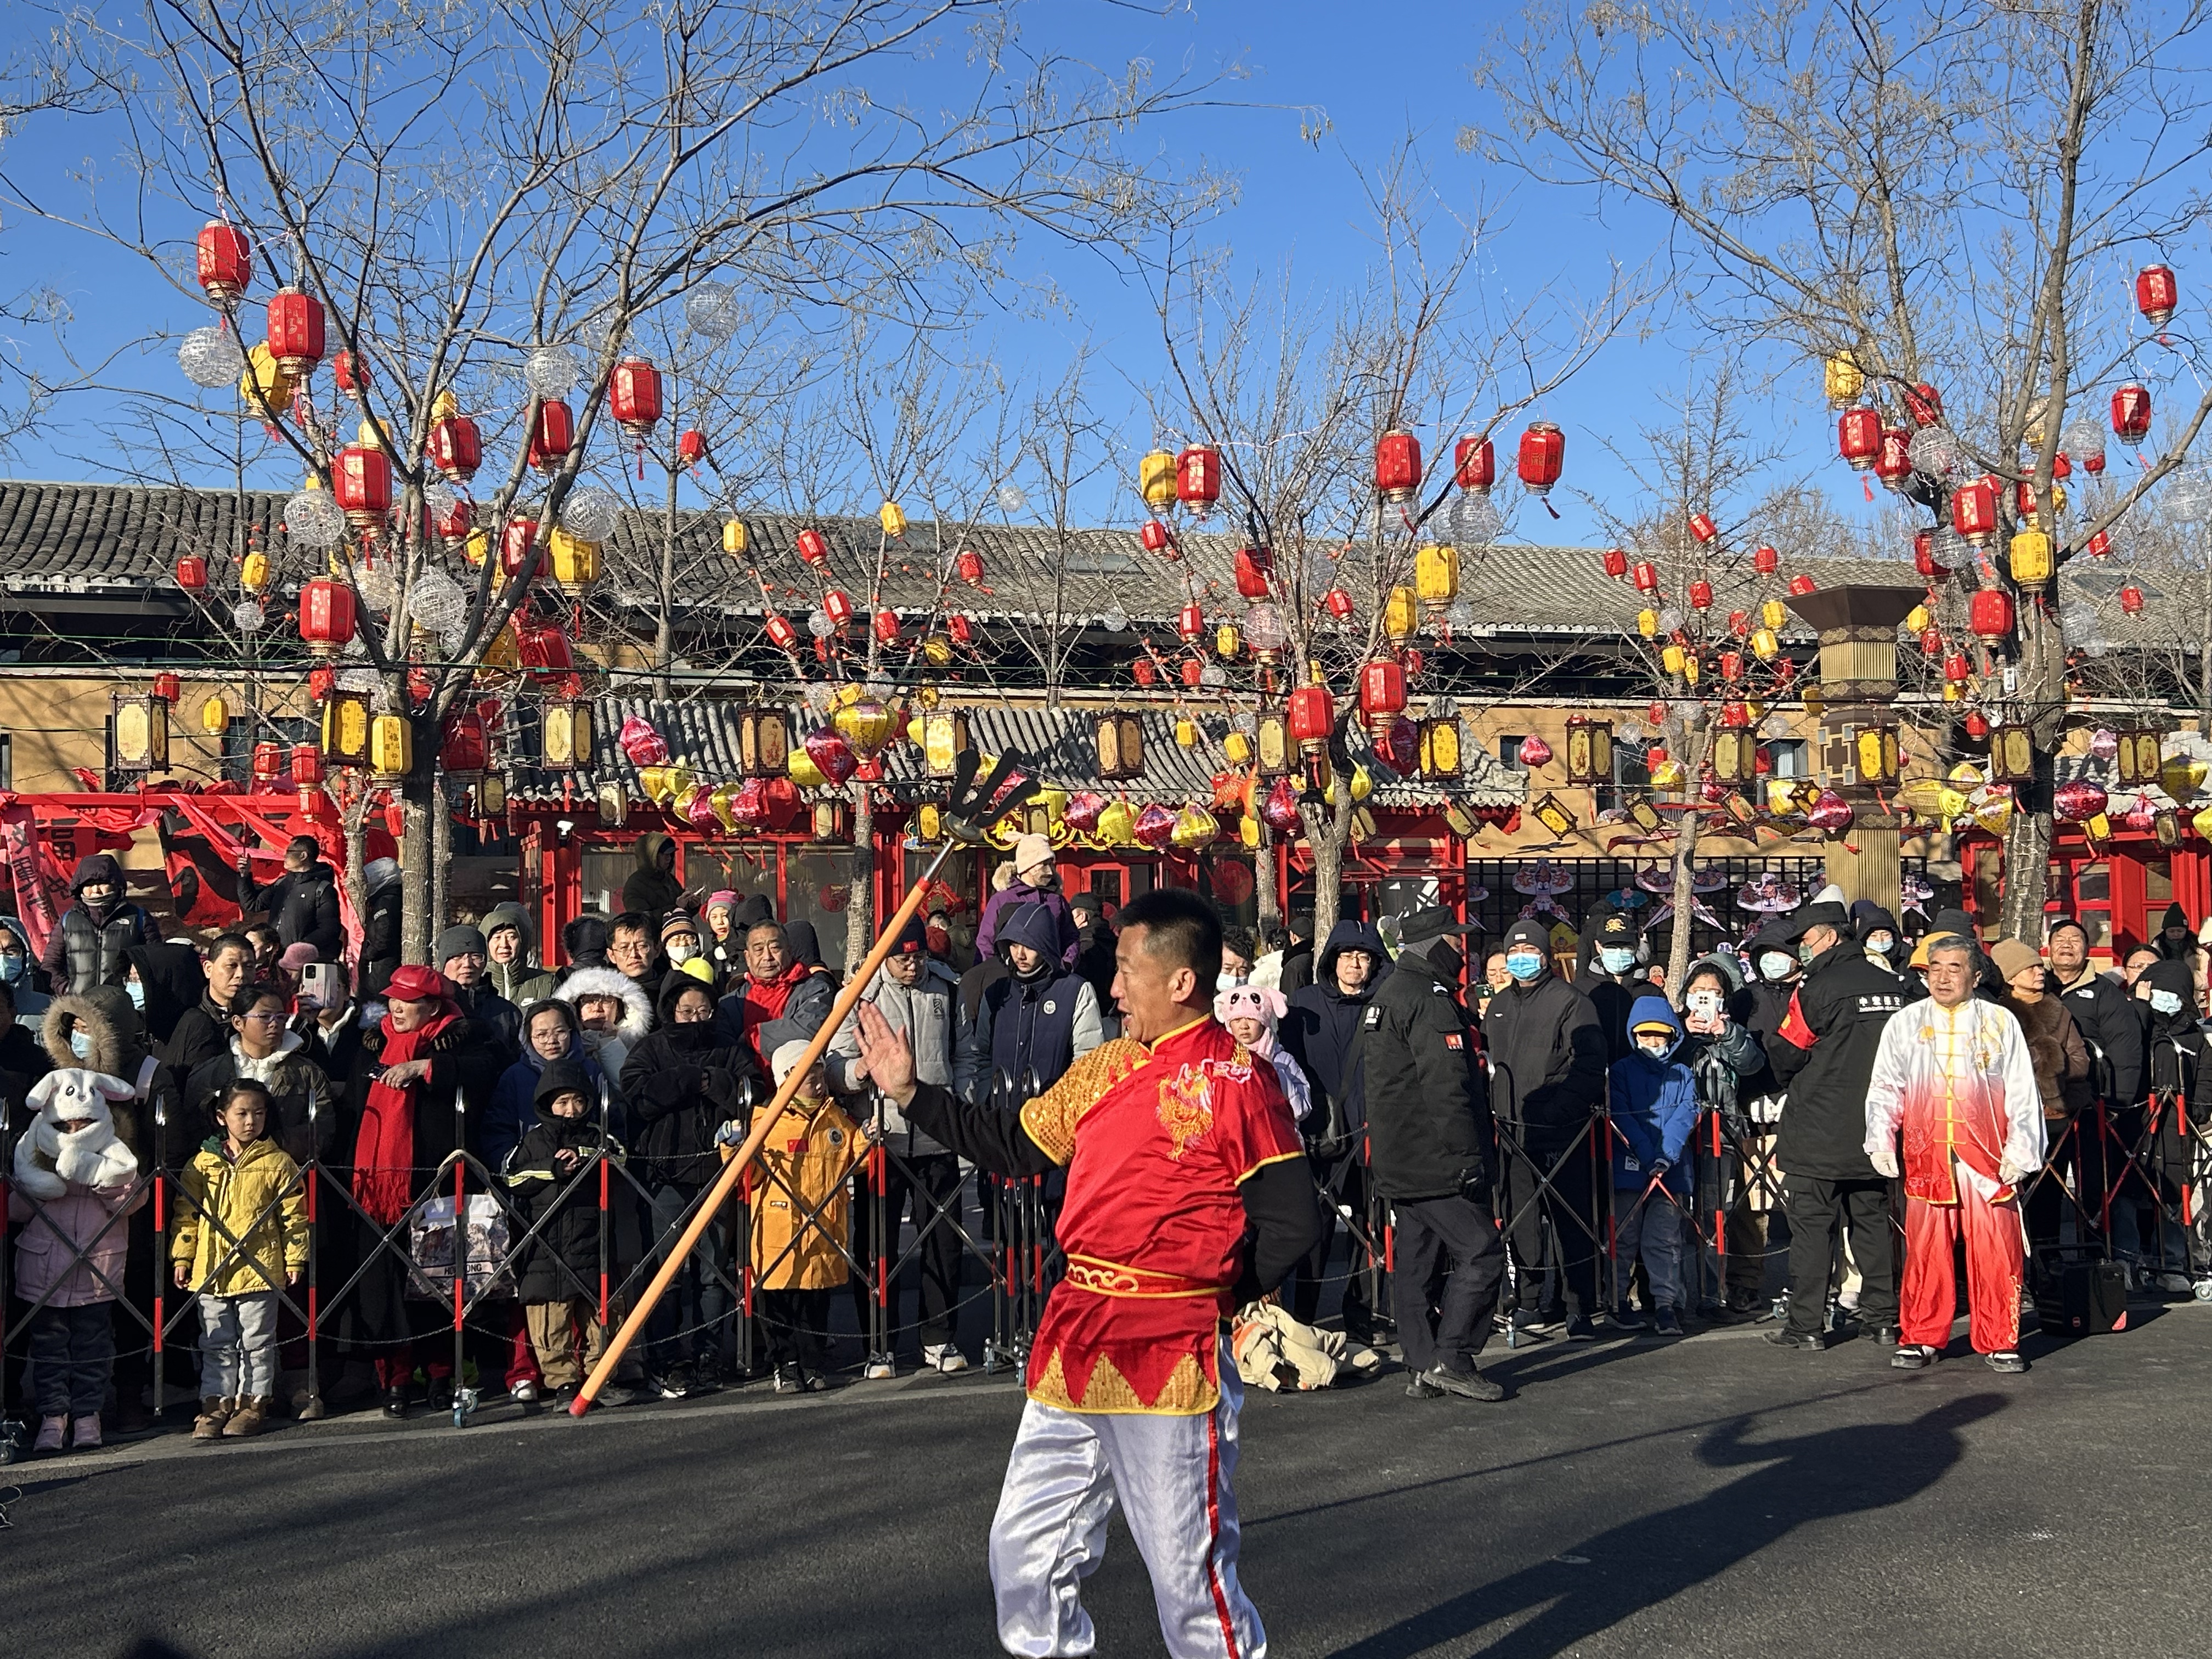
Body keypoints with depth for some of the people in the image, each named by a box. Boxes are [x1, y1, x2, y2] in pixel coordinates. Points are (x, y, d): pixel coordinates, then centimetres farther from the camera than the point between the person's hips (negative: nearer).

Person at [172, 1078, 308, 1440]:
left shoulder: (278, 1163, -1)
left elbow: (294, 1214, 1)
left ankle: (253, 1403, 13)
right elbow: (186, 1212, 10)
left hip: (260, 1269, -2)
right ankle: (216, 1403, 15)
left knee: (256, 1341, 5)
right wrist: (182, 1257, 7)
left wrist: (295, 1258, -2)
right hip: (211, 1269, 2)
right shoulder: (204, 1162, 5)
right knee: (217, 1343, 9)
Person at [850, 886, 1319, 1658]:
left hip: (1170, 1353, -7)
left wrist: (1215, 1293, -2)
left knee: (1189, 1571, 0)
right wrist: (910, 1092, 16)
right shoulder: (1104, 1068, 12)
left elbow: (1291, 1221, -12)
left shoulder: (1238, 1079, -10)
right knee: (1025, 1551, 13)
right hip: (1074, 1342, 7)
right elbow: (1012, 1145, 19)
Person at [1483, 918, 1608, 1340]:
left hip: (1561, 1131, -7)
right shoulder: (1499, 1004, 18)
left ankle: (1581, 1309, -3)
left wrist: (1561, 1105, -20)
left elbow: (1589, 1064, -11)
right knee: (1520, 1219, 11)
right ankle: (1528, 1300, 21)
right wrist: (1494, 1102, 16)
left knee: (1571, 1220, -7)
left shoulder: (1570, 1001, -4)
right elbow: (1491, 1060, 29)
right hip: (1513, 1130, 7)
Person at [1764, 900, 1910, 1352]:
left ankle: (1807, 1325, 0)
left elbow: (1784, 1056, -9)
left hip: (1818, 1132, -6)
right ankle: (1883, 1318, 16)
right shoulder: (1892, 986, 6)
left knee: (1812, 1225, -1)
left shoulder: (1817, 989, -14)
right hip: (1874, 1128, 6)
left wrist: (1793, 1082, 12)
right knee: (1873, 1221, 14)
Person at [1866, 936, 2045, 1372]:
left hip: (1987, 1156, -1)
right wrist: (1881, 1142, 0)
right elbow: (1884, 1089, 12)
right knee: (1925, 1250, 0)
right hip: (1926, 1156, 1)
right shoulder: (1904, 1024, 12)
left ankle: (1999, 1341, 8)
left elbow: (2022, 1092, 8)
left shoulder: (2000, 1022, 9)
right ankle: (1920, 1339, 11)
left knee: (1996, 1251, -3)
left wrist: (2020, 1149, -1)